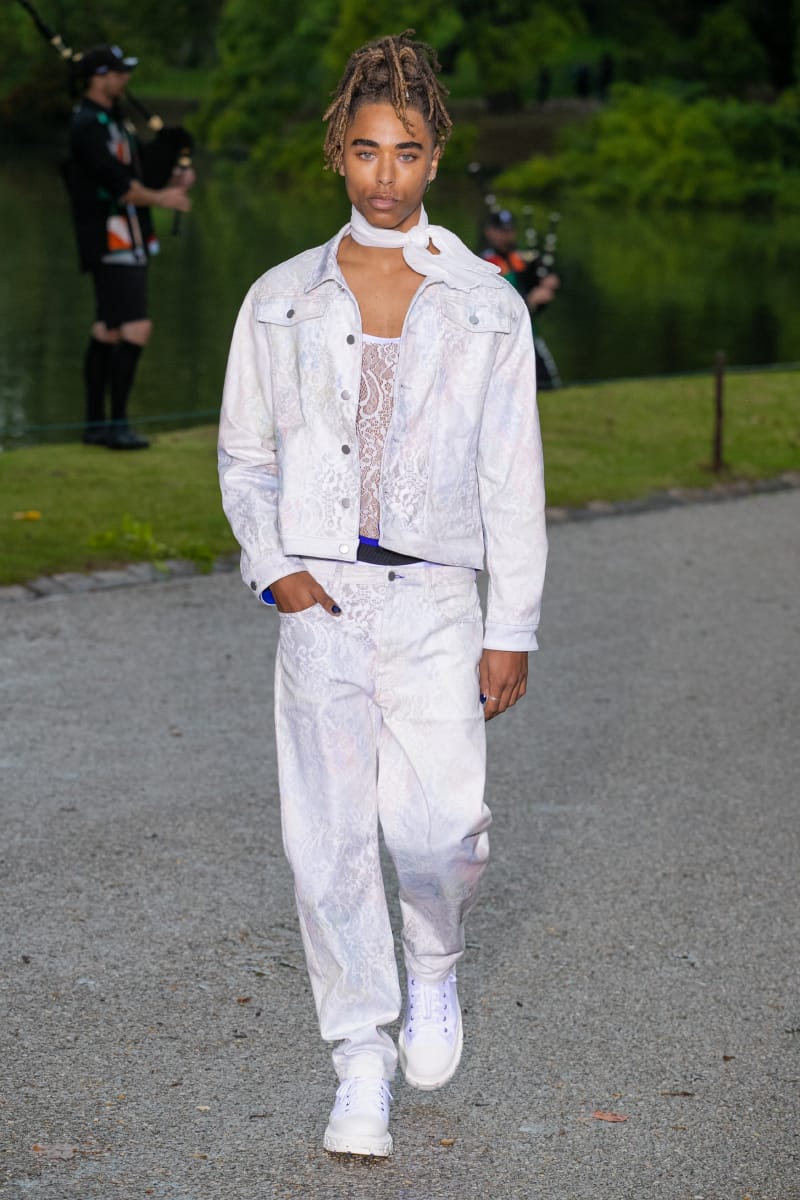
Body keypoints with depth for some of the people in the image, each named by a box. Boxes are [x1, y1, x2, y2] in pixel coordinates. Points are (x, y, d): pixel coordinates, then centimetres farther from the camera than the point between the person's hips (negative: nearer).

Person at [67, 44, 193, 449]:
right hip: (111, 241, -10)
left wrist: (167, 185, 5)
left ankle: (95, 423, 14)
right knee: (135, 329, -14)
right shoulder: (87, 125, -13)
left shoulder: (109, 120, 19)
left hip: (125, 241, 10)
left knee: (107, 330, 10)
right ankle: (117, 423, -10)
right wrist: (161, 199, -7)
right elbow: (116, 182, -18)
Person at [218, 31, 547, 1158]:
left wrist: (513, 631, 2)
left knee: (442, 834, -11)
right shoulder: (281, 302, 8)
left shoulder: (487, 305, 5)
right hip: (320, 600, 1)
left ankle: (434, 970, 22)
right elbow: (245, 454, 16)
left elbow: (513, 478, 5)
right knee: (329, 840, -2)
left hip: (434, 600, -1)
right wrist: (273, 565, -1)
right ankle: (363, 1060, 13)